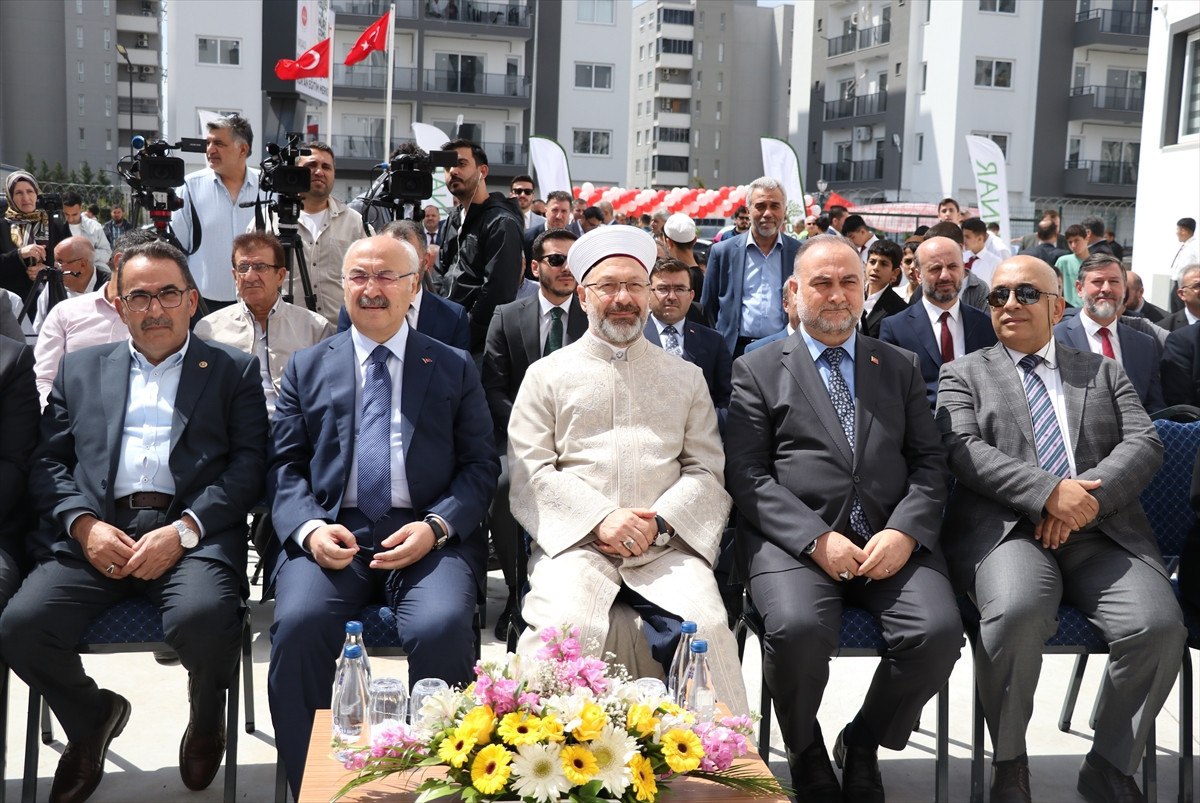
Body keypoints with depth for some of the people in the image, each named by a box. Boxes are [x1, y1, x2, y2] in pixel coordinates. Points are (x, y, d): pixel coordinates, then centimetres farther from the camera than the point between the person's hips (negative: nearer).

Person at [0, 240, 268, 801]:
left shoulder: (233, 371, 14)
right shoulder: (82, 369, 22)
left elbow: (248, 465, 3)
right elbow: (48, 462, 15)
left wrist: (183, 530, -12)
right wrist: (84, 524, -6)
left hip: (191, 536, -3)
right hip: (95, 534, 3)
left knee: (202, 620, -33)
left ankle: (206, 718, 5)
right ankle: (90, 718, 12)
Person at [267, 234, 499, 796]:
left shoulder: (454, 368, 15)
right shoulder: (307, 367, 18)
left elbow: (480, 465, 9)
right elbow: (284, 466, 12)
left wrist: (436, 526, -10)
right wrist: (308, 528, -8)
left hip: (427, 535, -1)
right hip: (330, 534, 1)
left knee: (442, 627, -31)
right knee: (298, 624, -29)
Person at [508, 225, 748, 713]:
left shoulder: (685, 377, 21)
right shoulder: (548, 374, 15)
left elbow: (707, 472, 12)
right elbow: (528, 469, 4)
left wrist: (660, 522, -7)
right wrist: (600, 519, -10)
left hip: (666, 546, 1)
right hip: (574, 541, -1)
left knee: (705, 626, -27)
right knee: (564, 627, -31)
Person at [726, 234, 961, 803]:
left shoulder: (901, 367, 19)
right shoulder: (757, 369, 10)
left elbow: (929, 462, 11)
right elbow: (747, 474, 0)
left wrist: (905, 531, -9)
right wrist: (817, 539, -13)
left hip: (892, 539, 3)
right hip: (794, 537, -2)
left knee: (938, 632, -25)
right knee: (798, 628, -33)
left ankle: (863, 744, 6)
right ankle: (806, 756, 1)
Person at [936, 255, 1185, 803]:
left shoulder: (1103, 372, 23)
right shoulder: (965, 374, 16)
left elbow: (1144, 444, 9)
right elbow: (963, 450, -1)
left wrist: (1089, 494, -11)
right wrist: (1048, 492, -16)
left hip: (1102, 532, 3)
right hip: (1006, 528, -3)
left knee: (1159, 626, -26)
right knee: (1017, 614, -35)